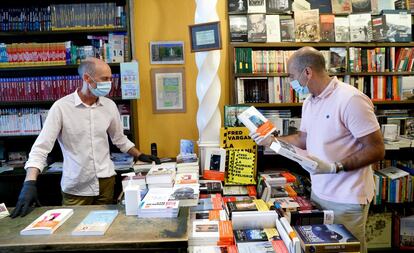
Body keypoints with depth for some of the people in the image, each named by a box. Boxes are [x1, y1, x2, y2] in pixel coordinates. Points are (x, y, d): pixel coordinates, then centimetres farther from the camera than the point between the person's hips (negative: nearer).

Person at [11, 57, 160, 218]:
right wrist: (29, 183, -22)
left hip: (106, 181, 3)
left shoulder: (110, 105, 1)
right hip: (75, 187, -3)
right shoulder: (61, 107, -12)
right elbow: (41, 147, -12)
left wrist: (140, 156, 12)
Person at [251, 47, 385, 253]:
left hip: (347, 199, -7)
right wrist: (272, 141, 7)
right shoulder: (309, 102, 7)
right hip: (318, 192, 8)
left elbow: (376, 149, -19)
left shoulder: (350, 99, -19)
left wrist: (334, 167, -27)